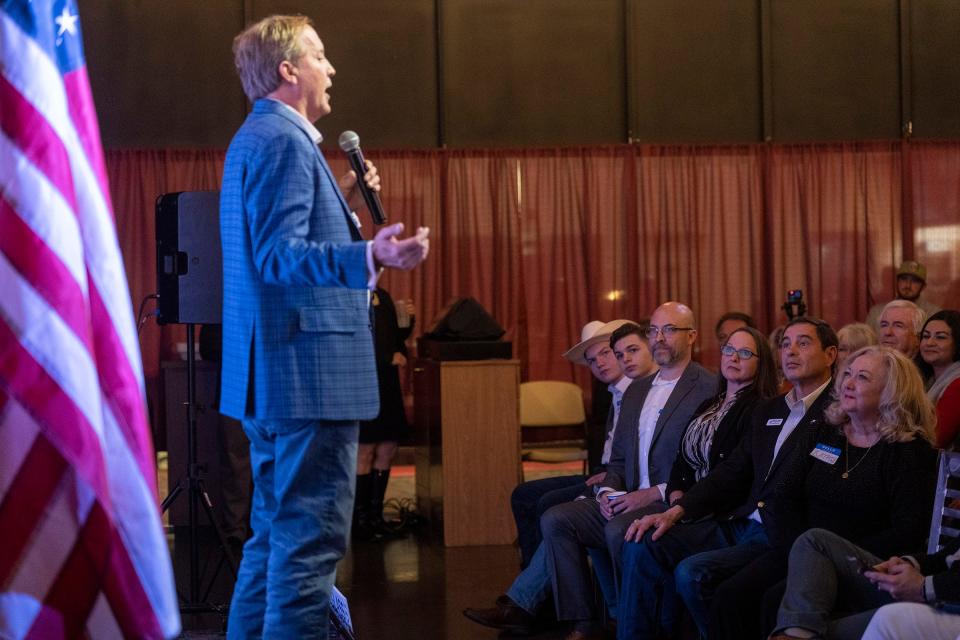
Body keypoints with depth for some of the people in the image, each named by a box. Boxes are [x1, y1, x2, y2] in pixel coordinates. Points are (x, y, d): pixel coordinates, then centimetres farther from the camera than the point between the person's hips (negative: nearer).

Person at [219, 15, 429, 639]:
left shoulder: (255, 138, 20)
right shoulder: (285, 140, -12)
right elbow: (279, 255, -22)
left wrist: (342, 206, 24)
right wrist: (370, 255, -35)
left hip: (269, 375, 11)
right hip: (309, 372, -11)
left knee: (276, 534, 16)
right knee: (311, 538, -9)